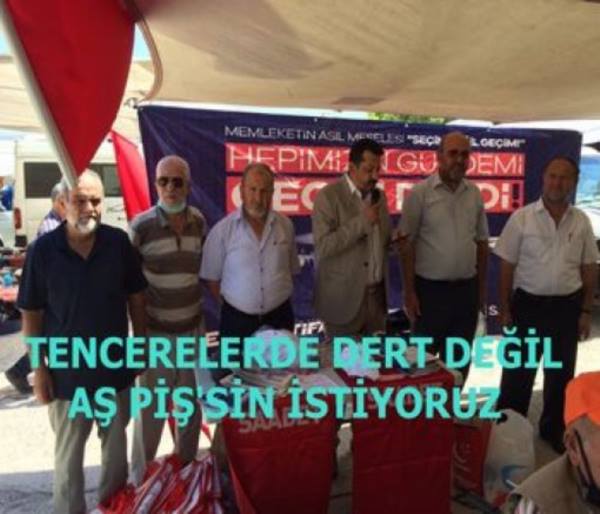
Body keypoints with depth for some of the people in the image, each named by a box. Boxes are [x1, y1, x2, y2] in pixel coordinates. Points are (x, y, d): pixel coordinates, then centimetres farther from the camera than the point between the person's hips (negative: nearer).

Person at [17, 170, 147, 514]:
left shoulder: (119, 242, -8)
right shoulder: (43, 250, -13)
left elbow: (136, 297, 2)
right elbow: (31, 314, -6)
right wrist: (38, 368, -7)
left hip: (116, 364, 2)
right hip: (68, 369, -2)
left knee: (116, 444, 21)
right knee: (68, 453, 16)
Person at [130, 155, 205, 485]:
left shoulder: (199, 222, 0)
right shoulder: (141, 226, -13)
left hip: (193, 328, 4)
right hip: (155, 331, -4)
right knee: (151, 408, 9)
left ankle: (187, 466, 41)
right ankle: (141, 479, 32)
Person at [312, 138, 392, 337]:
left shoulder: (379, 195, 9)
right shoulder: (328, 196, -12)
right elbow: (323, 246, -21)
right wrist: (362, 221, -21)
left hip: (377, 293, 6)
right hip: (344, 296, -6)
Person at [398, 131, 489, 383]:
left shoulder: (475, 194, 6)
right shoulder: (420, 192, -8)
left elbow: (481, 243, 12)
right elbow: (407, 244, -9)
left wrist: (481, 287, 11)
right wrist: (409, 291, -11)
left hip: (466, 289, 4)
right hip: (430, 288, -4)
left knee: (459, 360, 14)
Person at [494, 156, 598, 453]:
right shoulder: (522, 217, -8)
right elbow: (507, 267, -5)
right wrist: (505, 309, -6)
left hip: (567, 307, 3)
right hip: (529, 305, -3)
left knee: (561, 374, 15)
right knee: (517, 373, 7)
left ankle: (554, 430, 34)